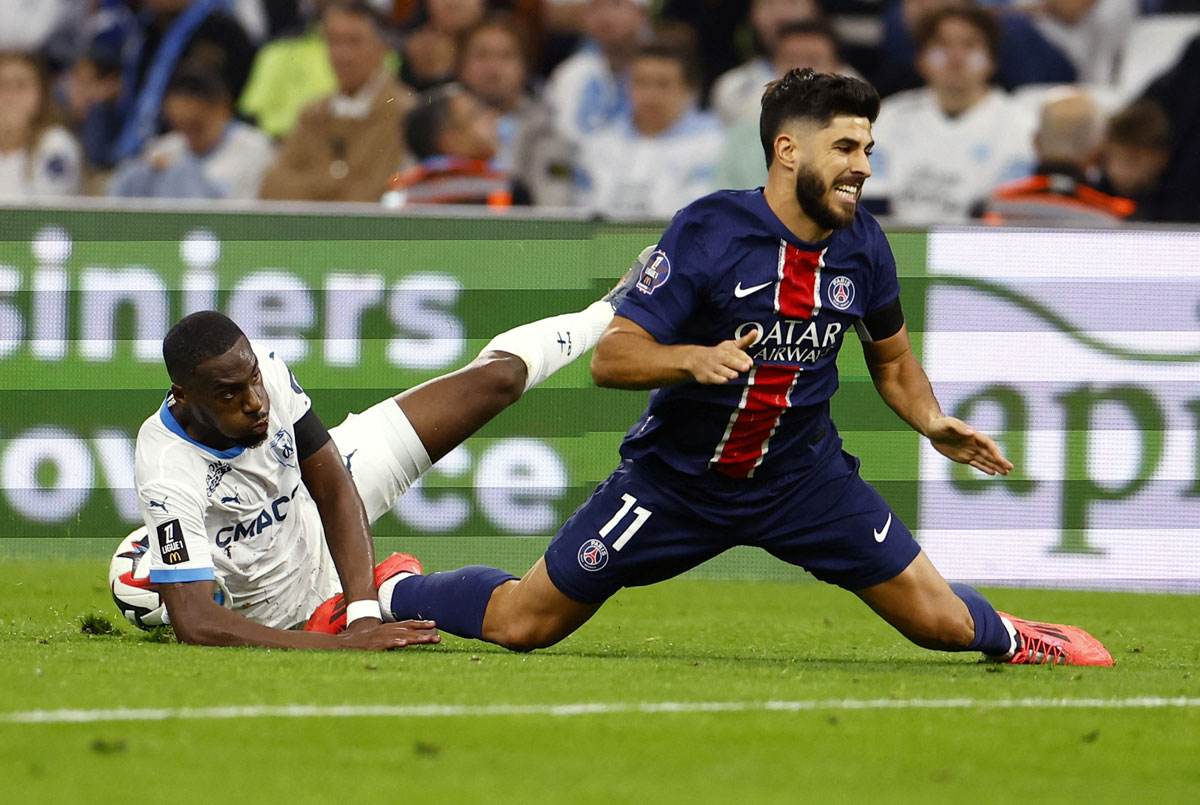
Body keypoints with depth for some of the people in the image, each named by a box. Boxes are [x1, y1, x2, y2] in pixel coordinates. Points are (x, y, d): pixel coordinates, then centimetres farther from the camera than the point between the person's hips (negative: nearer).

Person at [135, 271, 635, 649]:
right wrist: (343, 642, -50)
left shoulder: (264, 369, -26)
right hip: (286, 601, -5)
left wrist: (363, 609, -32)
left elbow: (334, 489, -18)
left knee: (497, 378, 7)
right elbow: (194, 623, -45)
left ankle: (604, 315, 38)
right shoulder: (167, 473, -41)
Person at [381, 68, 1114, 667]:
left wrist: (932, 421, -5)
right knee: (523, 623, -2)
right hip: (676, 477, -3)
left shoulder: (862, 245, -5)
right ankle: (389, 594, 26)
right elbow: (611, 358, -20)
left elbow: (891, 356, 14)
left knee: (940, 622, -5)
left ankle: (1004, 637, 32)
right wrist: (694, 359, -39)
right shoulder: (708, 232, -20)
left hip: (803, 476, 3)